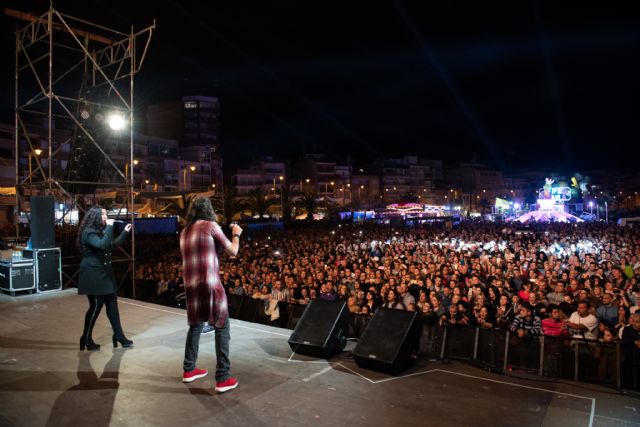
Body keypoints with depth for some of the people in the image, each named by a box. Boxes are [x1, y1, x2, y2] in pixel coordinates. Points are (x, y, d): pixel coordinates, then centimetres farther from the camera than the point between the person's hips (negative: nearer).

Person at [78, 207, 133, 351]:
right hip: (93, 274, -9)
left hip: (104, 273, 9)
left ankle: (118, 335, 13)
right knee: (96, 305, -4)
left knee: (112, 302, 7)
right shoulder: (88, 232, -15)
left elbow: (113, 245, 19)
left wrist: (125, 232, 12)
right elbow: (103, 245, -31)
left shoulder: (100, 231, 14)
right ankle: (86, 339, 12)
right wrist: (109, 227, -27)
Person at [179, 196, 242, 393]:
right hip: (210, 285, -7)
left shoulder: (184, 232, 14)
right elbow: (233, 252, 0)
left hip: (191, 286, 7)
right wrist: (236, 234, 16)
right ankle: (223, 379, -1)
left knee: (195, 326, 22)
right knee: (222, 328, 0)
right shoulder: (210, 225, -5)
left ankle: (189, 370, 30)